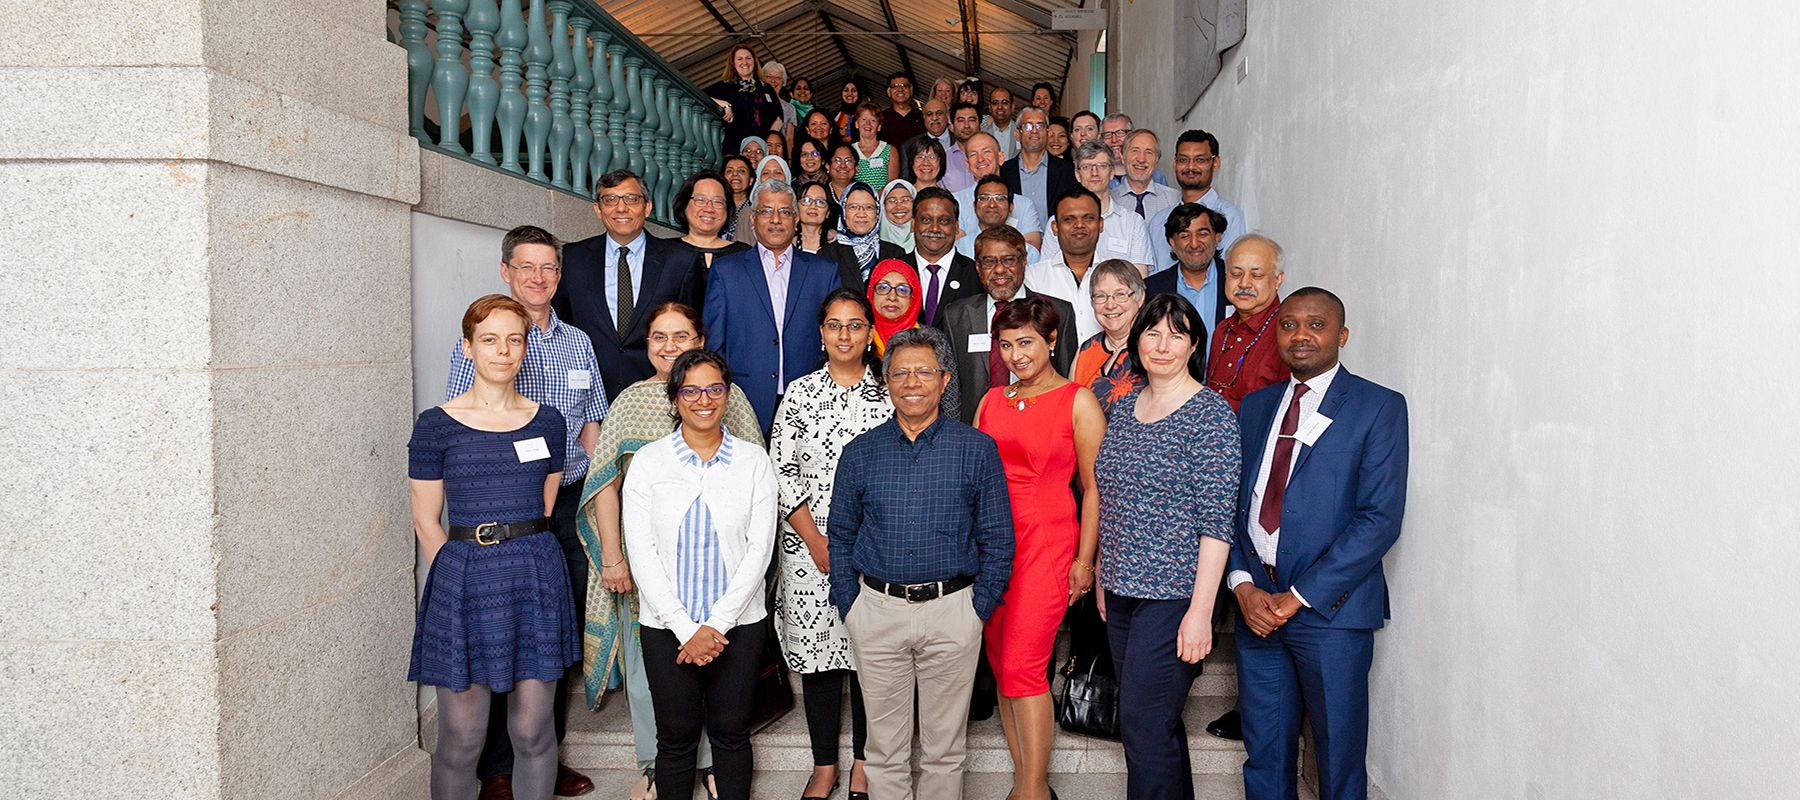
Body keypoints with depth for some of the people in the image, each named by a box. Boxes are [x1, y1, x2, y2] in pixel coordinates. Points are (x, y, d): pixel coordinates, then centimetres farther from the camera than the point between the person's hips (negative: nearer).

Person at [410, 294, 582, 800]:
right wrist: (463, 579, -2)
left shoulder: (547, 422, 7)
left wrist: (524, 560, 7)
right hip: (466, 581, -2)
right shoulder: (437, 426, -2)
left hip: (537, 577, 2)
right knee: (461, 737, 3)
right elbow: (426, 523, 1)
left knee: (533, 730, 7)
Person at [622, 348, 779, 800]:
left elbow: (760, 548, -3)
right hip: (667, 625, 0)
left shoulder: (753, 462, 1)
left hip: (738, 623, 0)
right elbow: (641, 553, -5)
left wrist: (717, 625, -11)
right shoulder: (648, 462, 0)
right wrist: (685, 628, -11)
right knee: (676, 738, 8)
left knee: (731, 734, 10)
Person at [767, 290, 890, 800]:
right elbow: (782, 471, 0)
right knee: (817, 649, 6)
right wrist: (817, 543, -8)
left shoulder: (889, 393, 3)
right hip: (810, 545, 0)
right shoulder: (800, 393, 3)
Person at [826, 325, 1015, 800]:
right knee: (885, 747, 10)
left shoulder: (977, 449, 1)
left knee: (945, 747, 10)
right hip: (877, 610, 1)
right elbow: (840, 538, 10)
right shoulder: (860, 453, 5)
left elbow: (998, 540, 2)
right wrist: (850, 607, 2)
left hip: (951, 610, -1)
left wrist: (979, 608, -3)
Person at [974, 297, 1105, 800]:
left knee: (1023, 666, -11)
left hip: (1046, 541, -5)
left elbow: (1094, 487, -3)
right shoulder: (991, 400, 13)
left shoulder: (1079, 401, -2)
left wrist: (1084, 560, -6)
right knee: (1001, 664, 7)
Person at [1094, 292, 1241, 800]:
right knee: (1158, 724, 15)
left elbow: (1217, 521, -14)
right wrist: (1103, 578, 15)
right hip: (1121, 591, 6)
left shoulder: (1211, 415, -10)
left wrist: (1201, 611, -18)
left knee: (1144, 728, -5)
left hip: (1174, 596, -6)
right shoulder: (1123, 409, 10)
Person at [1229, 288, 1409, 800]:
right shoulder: (1255, 407, 13)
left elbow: (1381, 519, -12)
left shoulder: (1379, 408, -4)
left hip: (1331, 608, -4)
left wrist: (1297, 596, -14)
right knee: (1264, 755, 13)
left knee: (1339, 757, 7)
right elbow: (1232, 504, 11)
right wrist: (1243, 584, -5)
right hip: (1256, 603, 4)